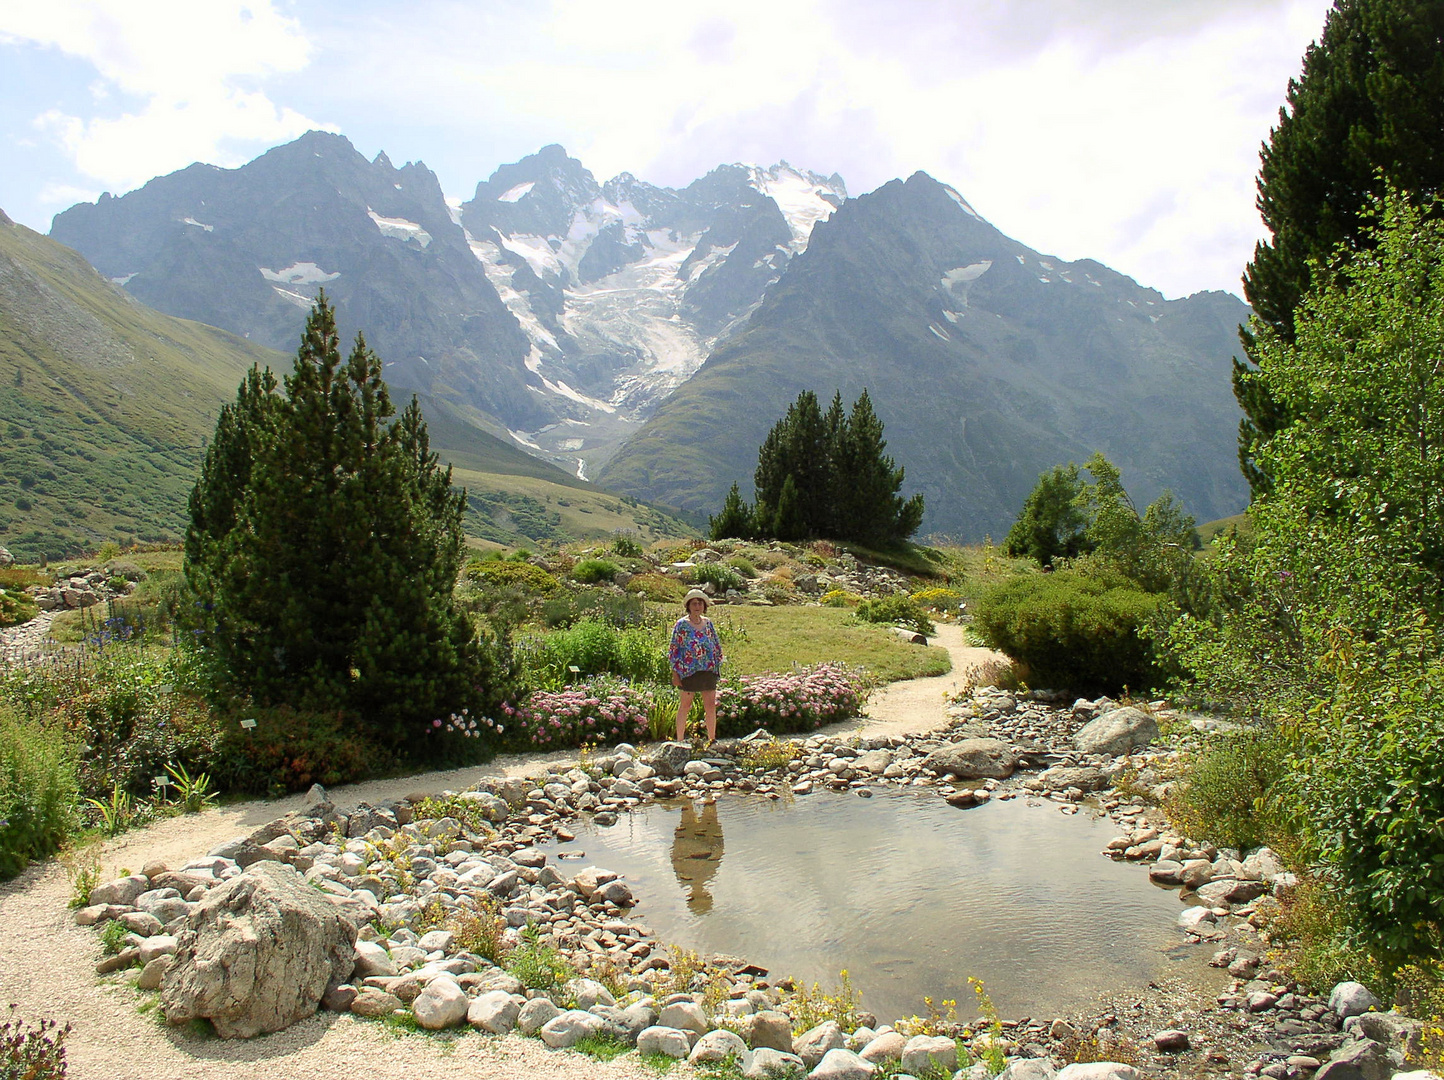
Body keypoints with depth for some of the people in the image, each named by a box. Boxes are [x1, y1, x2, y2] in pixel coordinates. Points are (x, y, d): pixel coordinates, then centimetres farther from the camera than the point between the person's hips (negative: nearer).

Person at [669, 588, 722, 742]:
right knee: (685, 706, 3)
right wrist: (675, 673, -8)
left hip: (708, 671, 4)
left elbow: (717, 646, 17)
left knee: (711, 706, 6)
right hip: (688, 670, -4)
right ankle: (680, 740, 12)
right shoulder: (682, 624, -3)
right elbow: (674, 649, -4)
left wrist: (716, 666, 11)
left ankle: (712, 739, 17)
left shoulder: (708, 623, 10)